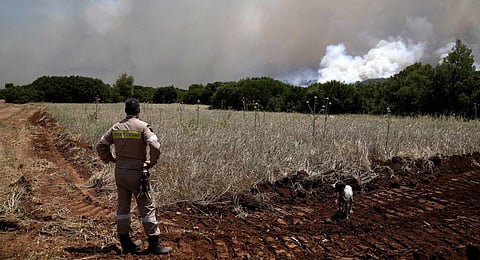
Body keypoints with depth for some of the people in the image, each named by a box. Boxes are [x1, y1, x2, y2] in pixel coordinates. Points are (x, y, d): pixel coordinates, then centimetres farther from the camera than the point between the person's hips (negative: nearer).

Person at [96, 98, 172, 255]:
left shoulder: (116, 127, 4)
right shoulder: (142, 127, -11)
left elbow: (101, 146, 8)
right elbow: (155, 147, -22)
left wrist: (111, 159, 14)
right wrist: (151, 163, -7)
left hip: (120, 172, 5)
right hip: (137, 173, -5)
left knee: (122, 206, 13)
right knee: (147, 207, 3)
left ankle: (126, 243, 23)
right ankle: (154, 244, 7)